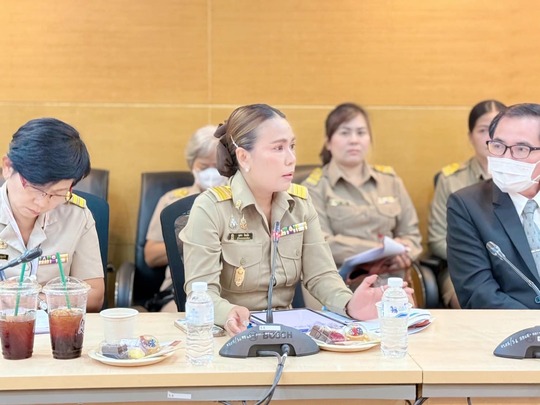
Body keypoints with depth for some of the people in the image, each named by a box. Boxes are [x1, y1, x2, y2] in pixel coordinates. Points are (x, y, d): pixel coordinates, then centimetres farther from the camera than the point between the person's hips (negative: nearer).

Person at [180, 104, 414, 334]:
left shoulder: (300, 202, 3)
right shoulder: (210, 208, -13)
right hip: (230, 334, -2)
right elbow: (202, 291, -18)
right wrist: (228, 314, -39)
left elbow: (320, 274, -1)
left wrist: (349, 304, -21)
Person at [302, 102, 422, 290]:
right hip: (342, 281, -3)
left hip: (391, 277, 3)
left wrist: (400, 254, -7)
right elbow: (321, 243, -7)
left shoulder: (390, 179, 18)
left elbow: (411, 234, 18)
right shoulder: (314, 187, 5)